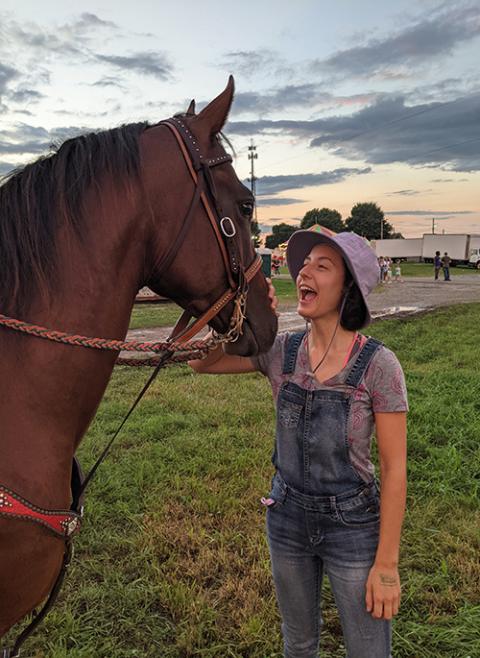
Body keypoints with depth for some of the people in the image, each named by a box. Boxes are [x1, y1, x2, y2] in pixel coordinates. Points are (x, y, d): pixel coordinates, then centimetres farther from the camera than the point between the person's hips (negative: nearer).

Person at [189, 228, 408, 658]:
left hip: (353, 525, -3)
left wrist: (387, 563, -11)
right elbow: (202, 363, -3)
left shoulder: (377, 365, -20)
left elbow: (394, 469, -15)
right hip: (287, 518, 4)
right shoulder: (281, 351, -9)